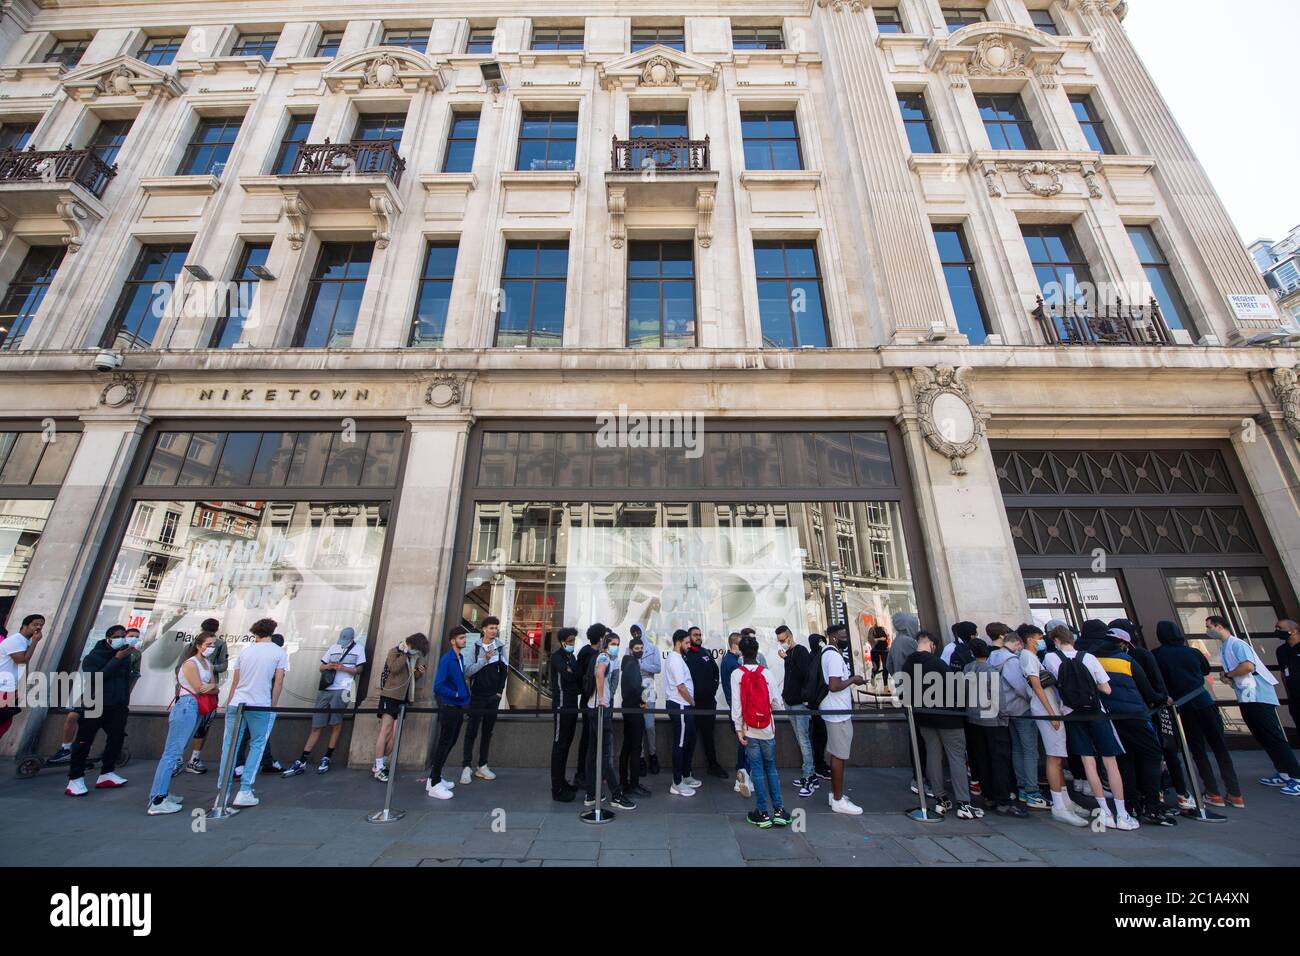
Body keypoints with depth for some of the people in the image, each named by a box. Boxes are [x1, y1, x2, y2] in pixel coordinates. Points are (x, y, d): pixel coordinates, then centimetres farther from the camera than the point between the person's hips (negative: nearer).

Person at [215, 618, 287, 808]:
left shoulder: (245, 651, 9)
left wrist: (229, 703, 19)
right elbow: (278, 682, -4)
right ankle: (244, 792, 4)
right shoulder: (279, 652, 0)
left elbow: (235, 680, 11)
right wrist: (273, 706, 4)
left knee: (230, 745, 11)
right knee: (257, 746, 7)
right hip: (261, 706, -3)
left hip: (236, 704, 3)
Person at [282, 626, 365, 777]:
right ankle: (301, 762, 9)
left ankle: (327, 758, 11)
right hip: (325, 690, 4)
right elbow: (321, 667, 16)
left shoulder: (359, 648, 3)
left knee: (336, 724, -3)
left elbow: (359, 669, 3)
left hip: (341, 690, -4)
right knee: (316, 726, 5)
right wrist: (327, 666, -7)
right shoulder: (333, 647, 13)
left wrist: (344, 668, -13)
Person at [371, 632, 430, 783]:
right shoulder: (395, 652, -4)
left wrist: (420, 672, 3)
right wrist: (405, 653, -17)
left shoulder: (415, 657, 15)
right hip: (390, 696, -6)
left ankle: (381, 764, 12)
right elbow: (394, 668, -22)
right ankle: (378, 768, -3)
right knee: (385, 730, -8)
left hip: (403, 698, 6)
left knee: (394, 734, 3)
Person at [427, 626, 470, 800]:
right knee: (444, 744, -1)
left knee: (450, 743, 16)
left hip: (458, 707, 8)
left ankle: (435, 778, 28)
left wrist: (466, 698, 7)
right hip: (449, 707, -8)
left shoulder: (460, 658, 7)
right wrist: (456, 694, -17)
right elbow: (438, 686, -22)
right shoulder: (446, 659, -18)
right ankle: (434, 784, 9)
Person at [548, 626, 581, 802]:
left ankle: (562, 781, 23)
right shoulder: (557, 656, -11)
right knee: (559, 745, -4)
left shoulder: (572, 657, 15)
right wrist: (578, 672, -7)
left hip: (572, 705, 8)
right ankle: (557, 789, 1)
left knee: (566, 744, 13)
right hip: (562, 706, -8)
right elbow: (569, 675, -24)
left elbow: (575, 677, 13)